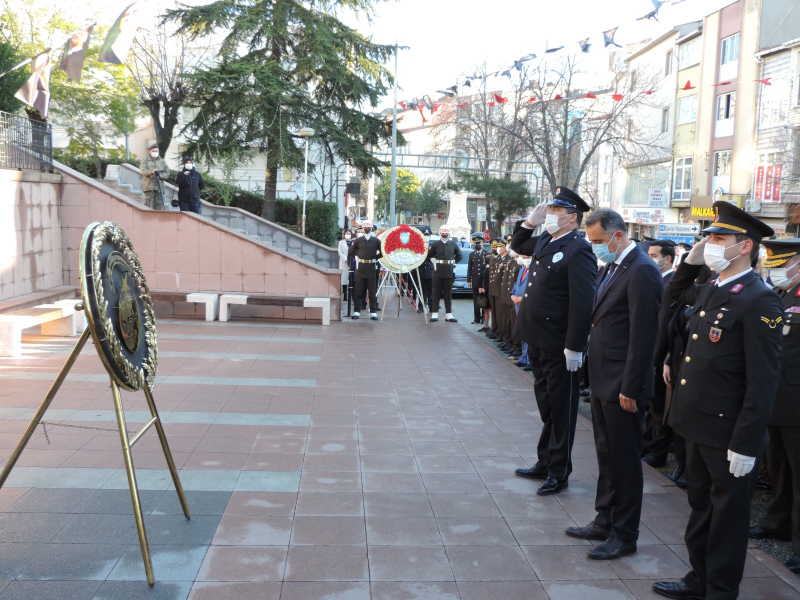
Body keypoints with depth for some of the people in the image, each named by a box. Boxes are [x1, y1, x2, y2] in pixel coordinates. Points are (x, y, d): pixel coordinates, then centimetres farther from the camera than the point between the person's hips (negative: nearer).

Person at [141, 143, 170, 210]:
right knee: (149, 206, -10)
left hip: (159, 187, 2)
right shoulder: (145, 161, 13)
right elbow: (144, 171, -5)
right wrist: (151, 172, -26)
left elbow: (167, 173, 8)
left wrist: (159, 175, -11)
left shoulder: (162, 161, 20)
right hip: (149, 187, -2)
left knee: (159, 206, -4)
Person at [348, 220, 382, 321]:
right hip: (361, 268, 1)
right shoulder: (358, 240, 4)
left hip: (372, 268, -1)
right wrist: (358, 255, 2)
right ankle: (357, 311, 9)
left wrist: (375, 257, 1)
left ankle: (373, 312, 8)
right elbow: (350, 253, 9)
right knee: (359, 291, 4)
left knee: (373, 291, 3)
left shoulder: (376, 240, 2)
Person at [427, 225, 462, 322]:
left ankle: (448, 314, 11)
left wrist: (453, 262, 11)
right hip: (438, 271, -2)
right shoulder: (435, 244, -2)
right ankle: (435, 314, 5)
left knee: (448, 294, 7)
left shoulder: (453, 244, 4)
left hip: (449, 272, 2)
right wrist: (436, 262, 6)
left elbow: (459, 255, 18)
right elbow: (429, 256, 6)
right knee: (436, 293, 2)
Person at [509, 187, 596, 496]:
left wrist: (574, 347, -23)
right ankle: (545, 462, 34)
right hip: (537, 341, 9)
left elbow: (581, 303, -22)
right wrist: (530, 221, 10)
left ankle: (559, 471, 19)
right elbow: (517, 244, 30)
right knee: (546, 406, 20)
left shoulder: (578, 250, -18)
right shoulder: (544, 241, 8)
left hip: (559, 347, -9)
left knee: (561, 410, 6)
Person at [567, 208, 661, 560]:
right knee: (606, 456, 19)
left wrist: (630, 388, -20)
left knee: (625, 461, 4)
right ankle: (605, 522, 32)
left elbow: (642, 336, -21)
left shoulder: (641, 271, -18)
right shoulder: (610, 267, 11)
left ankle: (624, 535, 18)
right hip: (603, 380, 9)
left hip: (622, 386, -9)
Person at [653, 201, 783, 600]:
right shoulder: (711, 291, 8)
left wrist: (746, 445, -20)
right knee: (701, 506, 20)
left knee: (727, 516, 8)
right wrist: (690, 260, 12)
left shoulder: (760, 302, -18)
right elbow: (676, 291, 32)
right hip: (699, 424, 8)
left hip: (728, 433, -8)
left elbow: (763, 382, -20)